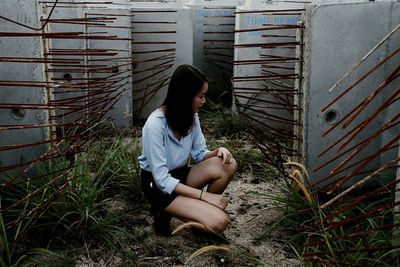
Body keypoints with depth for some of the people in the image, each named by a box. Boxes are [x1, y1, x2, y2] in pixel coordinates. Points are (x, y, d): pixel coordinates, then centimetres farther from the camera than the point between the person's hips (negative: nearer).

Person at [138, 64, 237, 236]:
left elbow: (199, 154, 5)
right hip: (159, 185, -7)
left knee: (228, 165, -19)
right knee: (219, 222, -22)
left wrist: (218, 151, -18)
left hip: (180, 174, 7)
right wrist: (203, 195, -26)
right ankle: (166, 212, -1)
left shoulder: (191, 116, -5)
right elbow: (162, 179, -26)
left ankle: (204, 210, 0)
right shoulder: (156, 124, -27)